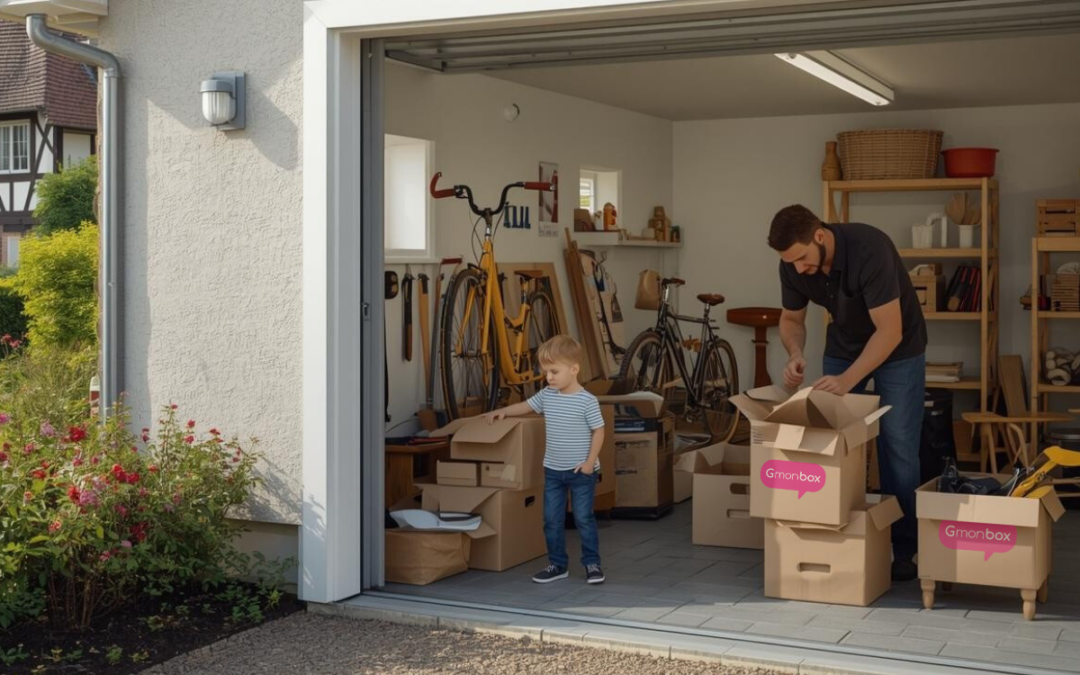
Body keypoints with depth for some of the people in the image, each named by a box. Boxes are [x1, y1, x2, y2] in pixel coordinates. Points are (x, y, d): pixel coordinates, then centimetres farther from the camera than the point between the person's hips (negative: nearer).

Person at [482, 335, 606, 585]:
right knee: (552, 519, 8)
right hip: (553, 470, 6)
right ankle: (557, 564, 17)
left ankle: (592, 563, 13)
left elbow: (599, 432, -11)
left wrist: (590, 462, -16)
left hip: (581, 471, -6)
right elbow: (527, 406, 19)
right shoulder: (546, 395, 2)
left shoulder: (587, 401, -15)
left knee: (584, 518, 1)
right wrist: (502, 411, 6)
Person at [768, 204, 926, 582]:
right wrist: (795, 355, -22)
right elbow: (791, 318, -1)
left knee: (897, 449, -6)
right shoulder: (793, 265, -18)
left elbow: (889, 331, -33)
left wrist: (848, 380, -40)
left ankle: (903, 550, 4)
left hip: (897, 347, -5)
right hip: (843, 345, 5)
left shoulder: (869, 249, -36)